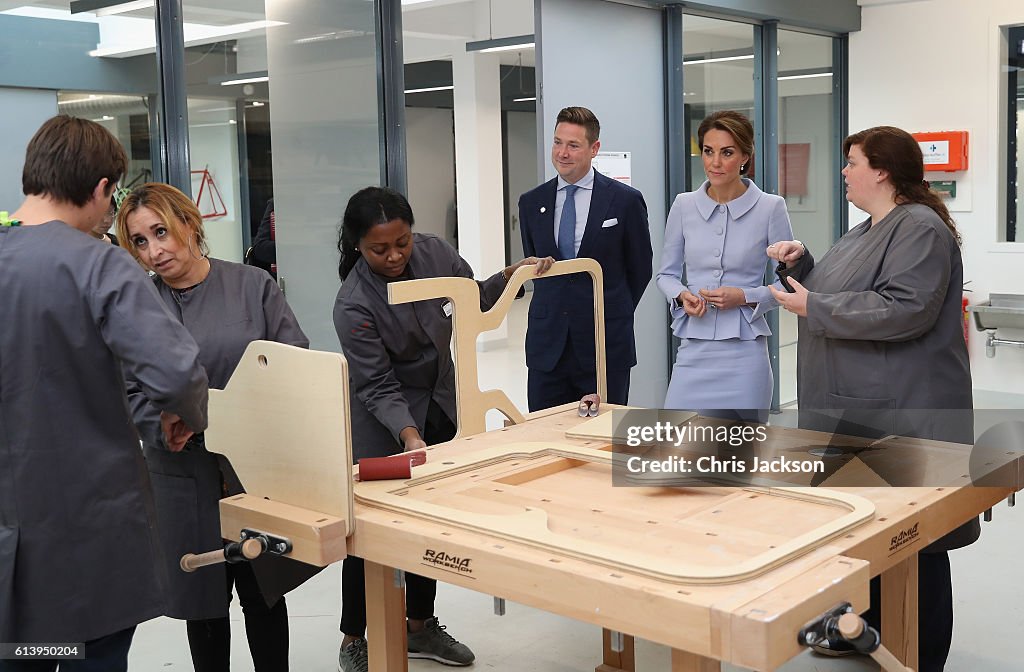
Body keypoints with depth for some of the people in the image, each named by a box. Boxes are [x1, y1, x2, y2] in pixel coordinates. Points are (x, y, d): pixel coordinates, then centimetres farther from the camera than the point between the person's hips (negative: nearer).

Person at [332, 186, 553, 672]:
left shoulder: (434, 252, -9)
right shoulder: (354, 305, -25)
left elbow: (474, 299, 10)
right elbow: (379, 388, -23)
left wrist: (510, 275, -6)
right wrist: (408, 435, -36)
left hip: (440, 406, 6)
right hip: (382, 420, -5)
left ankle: (420, 625, 31)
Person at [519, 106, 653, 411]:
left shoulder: (625, 200, -3)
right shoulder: (531, 202, 7)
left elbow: (640, 269, 5)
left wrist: (614, 315, 10)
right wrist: (554, 310, 13)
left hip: (606, 343, -3)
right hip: (547, 345, 3)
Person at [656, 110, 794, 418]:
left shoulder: (770, 208, -2)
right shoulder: (684, 205, 5)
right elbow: (667, 273, 14)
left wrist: (745, 297, -13)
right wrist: (682, 296, -7)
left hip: (744, 350, -2)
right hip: (693, 348, 2)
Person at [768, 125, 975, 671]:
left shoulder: (920, 228, -14)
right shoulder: (866, 231, 17)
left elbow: (904, 309, -25)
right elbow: (841, 297, 25)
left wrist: (812, 308, -21)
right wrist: (802, 264, 8)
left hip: (901, 412, -10)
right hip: (855, 407, 10)